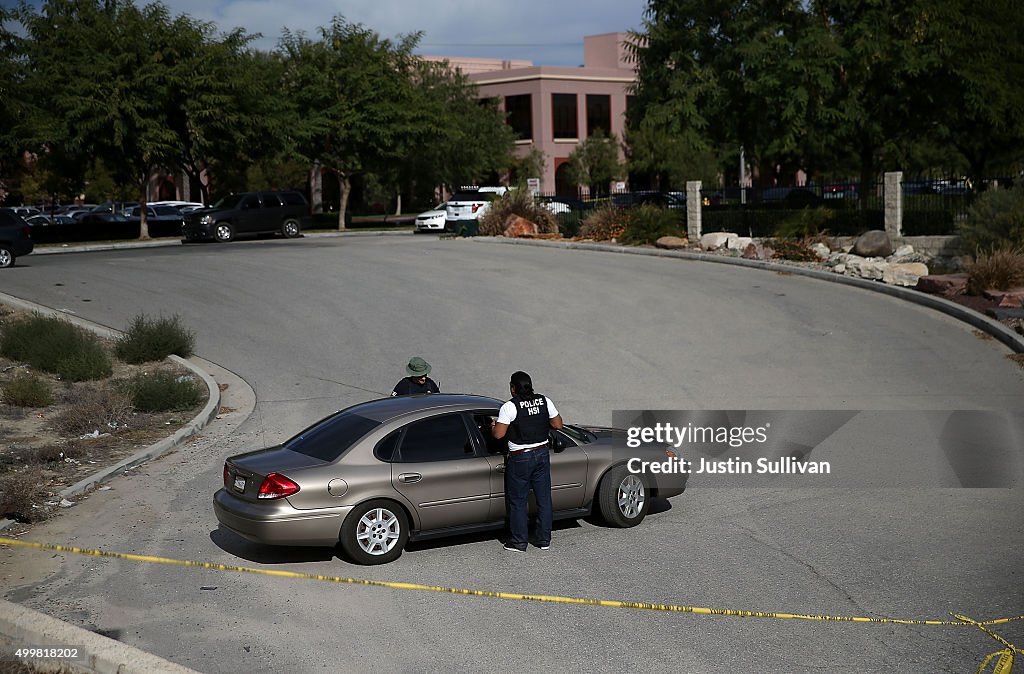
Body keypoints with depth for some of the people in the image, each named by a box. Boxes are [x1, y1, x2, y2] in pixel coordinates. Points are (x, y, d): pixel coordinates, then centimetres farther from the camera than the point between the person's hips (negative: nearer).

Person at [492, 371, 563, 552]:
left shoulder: (510, 407, -16)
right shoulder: (545, 401, -1)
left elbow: (498, 434, -18)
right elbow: (558, 424, 6)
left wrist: (492, 428, 3)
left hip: (520, 458, -5)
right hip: (542, 454, 5)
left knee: (518, 501, 7)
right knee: (544, 498, 14)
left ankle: (519, 542, 12)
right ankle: (544, 539, 21)